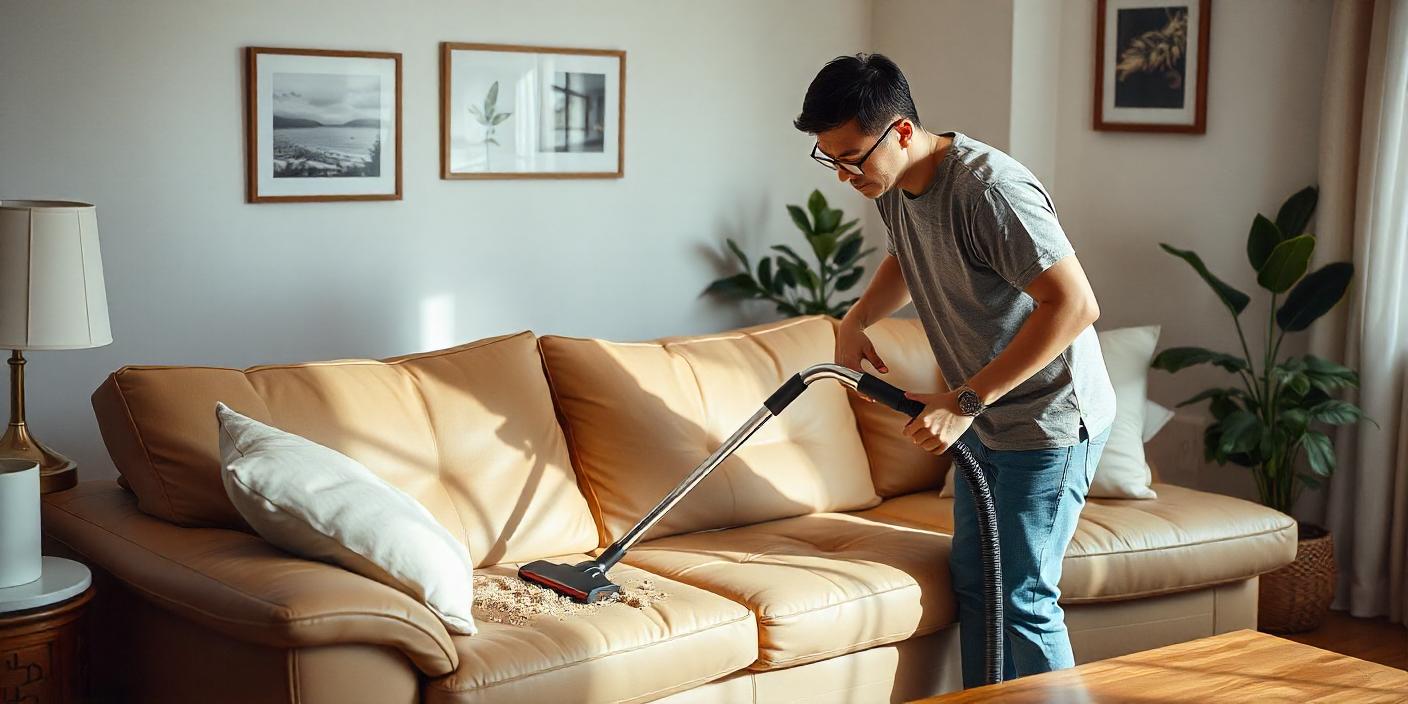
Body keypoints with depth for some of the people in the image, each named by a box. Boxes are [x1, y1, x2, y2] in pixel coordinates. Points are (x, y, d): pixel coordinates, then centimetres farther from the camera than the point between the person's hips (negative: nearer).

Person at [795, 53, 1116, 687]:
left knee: (1021, 600, -6)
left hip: (1049, 421, -9)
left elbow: (1075, 305, -32)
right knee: (972, 581, 15)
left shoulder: (988, 189, -29)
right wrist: (855, 318, 3)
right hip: (984, 420, 9)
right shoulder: (893, 185, 0)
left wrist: (965, 399, -30)